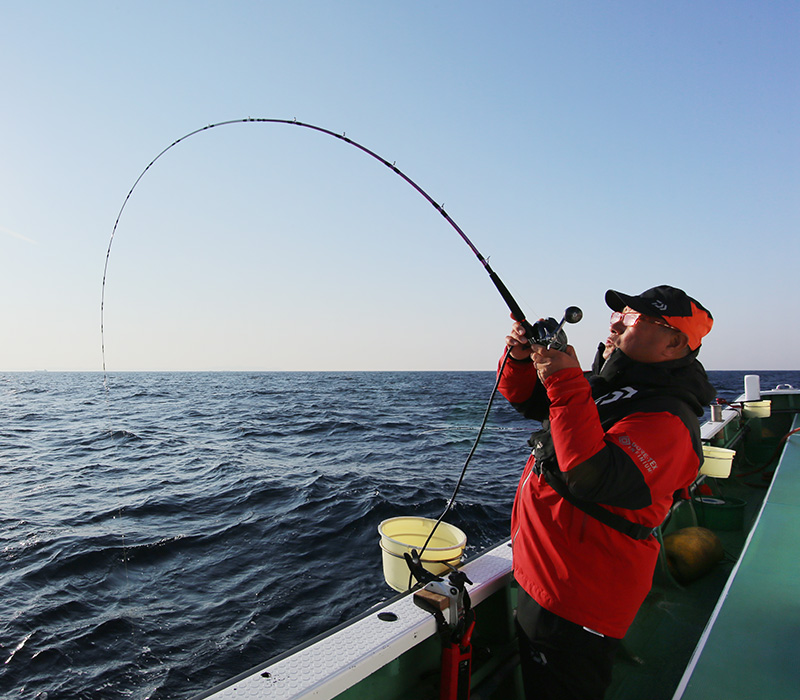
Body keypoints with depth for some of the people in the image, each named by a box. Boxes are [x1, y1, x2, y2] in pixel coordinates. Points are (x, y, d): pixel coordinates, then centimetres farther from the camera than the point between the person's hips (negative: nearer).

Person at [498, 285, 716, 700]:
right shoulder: (605, 385, 5)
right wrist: (522, 359, -7)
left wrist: (564, 382, -34)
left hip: (574, 604, -8)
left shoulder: (666, 419, -23)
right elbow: (526, 399, 14)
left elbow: (594, 480, -38)